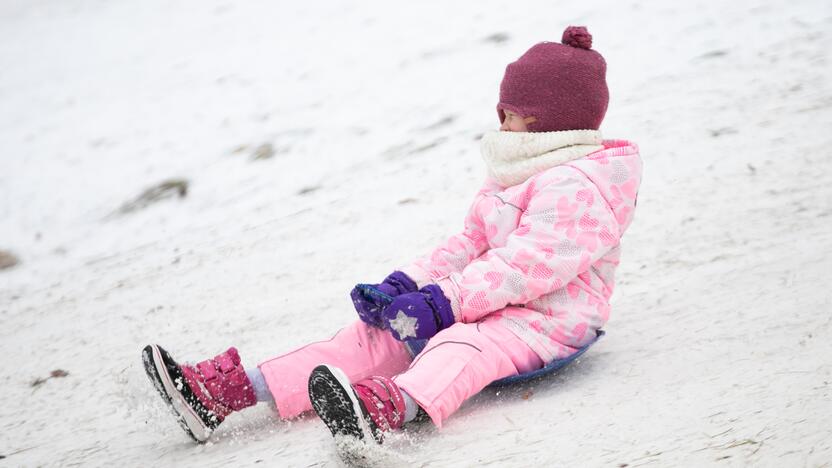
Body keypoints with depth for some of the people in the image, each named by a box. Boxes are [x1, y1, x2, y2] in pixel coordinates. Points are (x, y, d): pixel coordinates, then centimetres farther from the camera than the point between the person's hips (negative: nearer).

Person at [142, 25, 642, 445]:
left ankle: (390, 408, -74)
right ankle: (231, 391, -14)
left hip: (545, 319, -9)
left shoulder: (578, 184, -13)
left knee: (461, 343, -40)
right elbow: (470, 246, 18)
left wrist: (443, 302, -25)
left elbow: (527, 266, -23)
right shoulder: (514, 177, 23)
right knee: (373, 336, -4)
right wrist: (404, 285, 2)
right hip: (486, 305, 9)